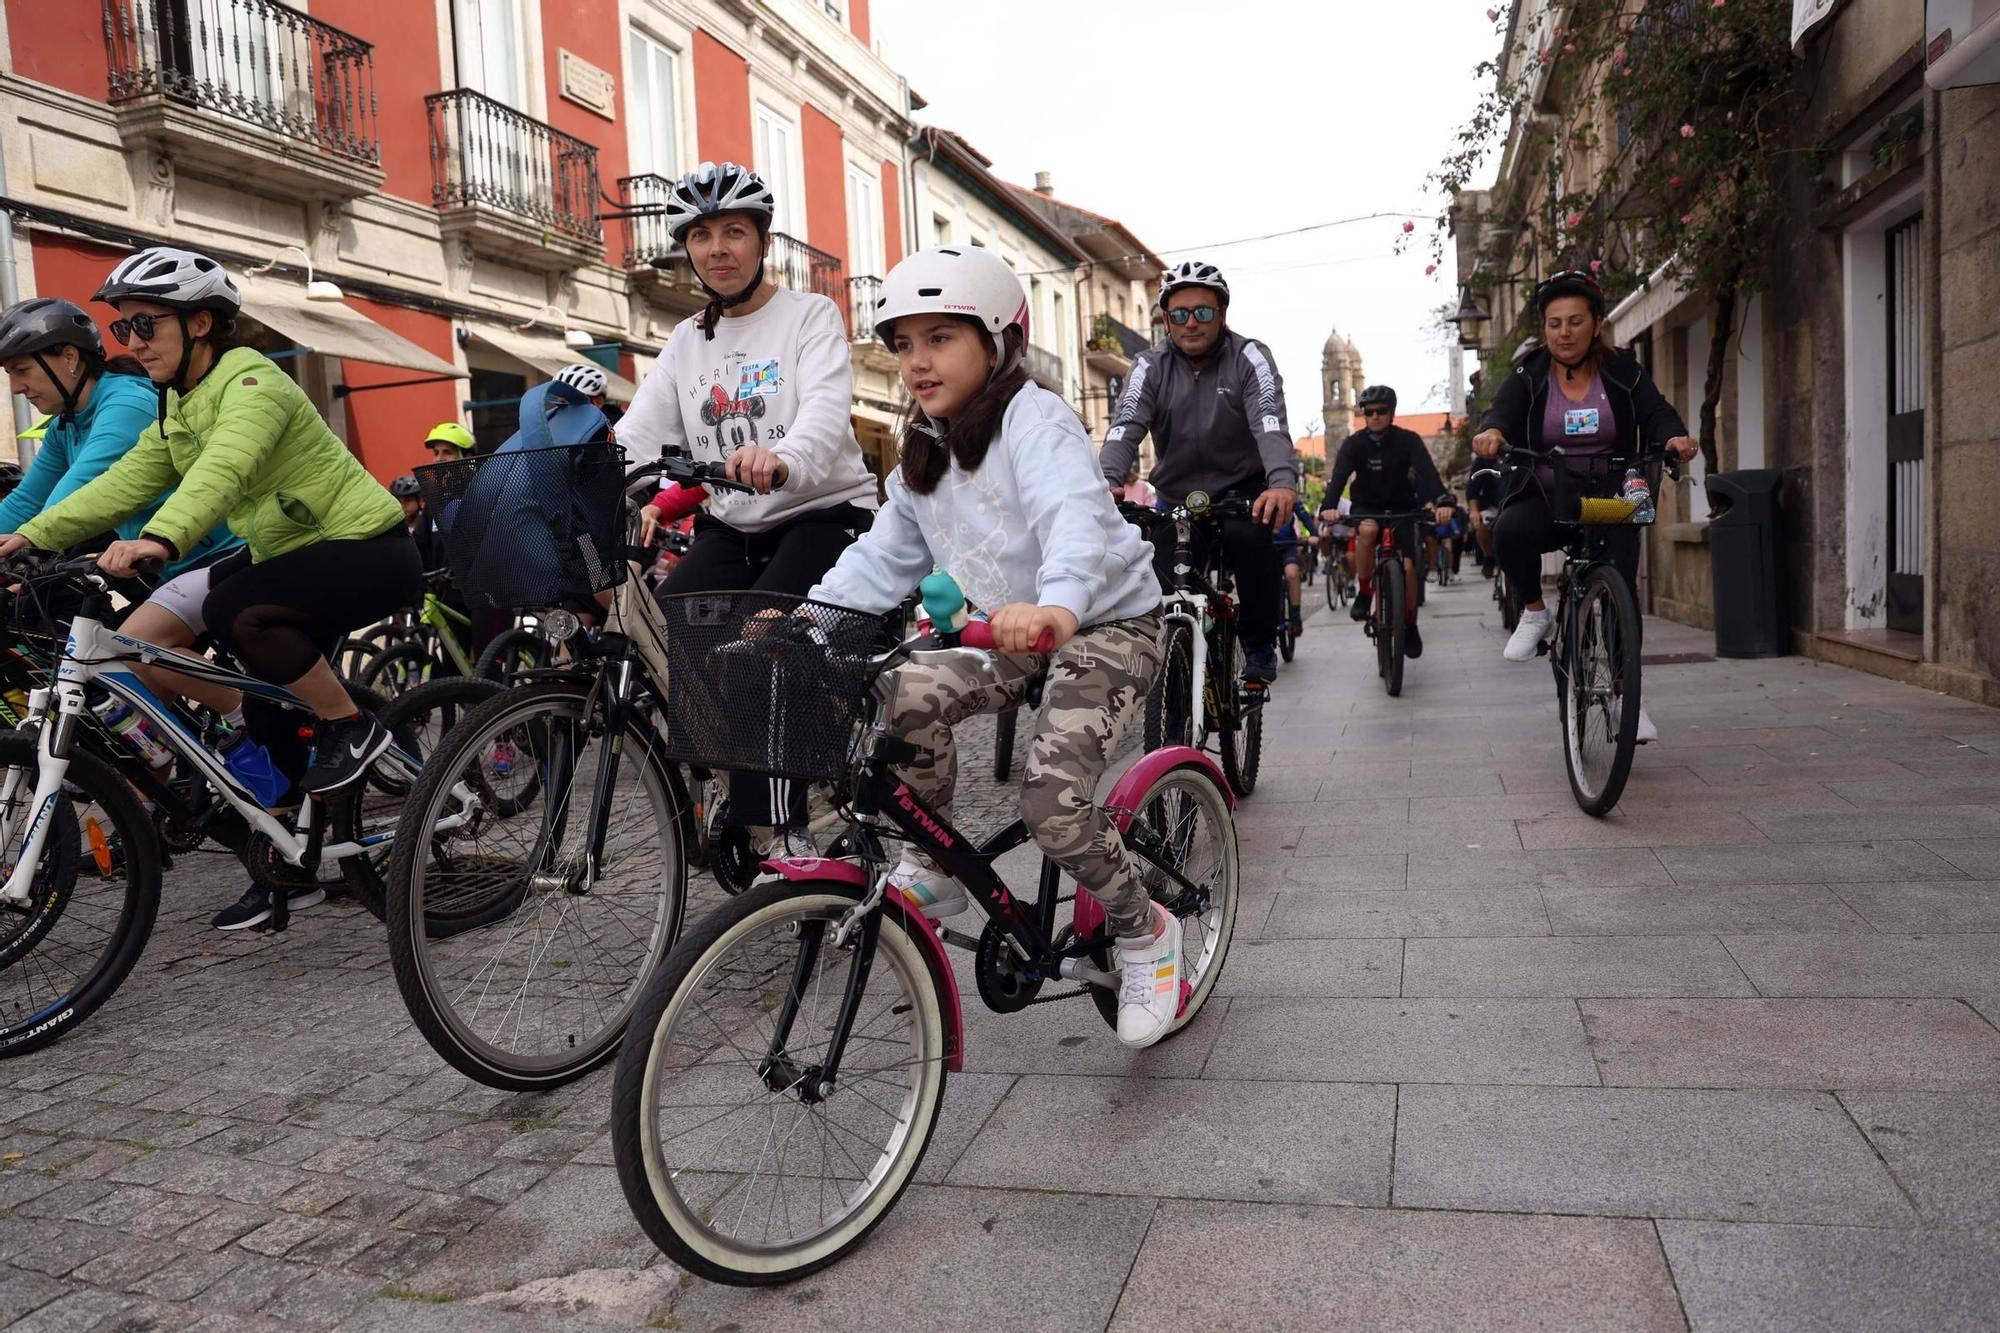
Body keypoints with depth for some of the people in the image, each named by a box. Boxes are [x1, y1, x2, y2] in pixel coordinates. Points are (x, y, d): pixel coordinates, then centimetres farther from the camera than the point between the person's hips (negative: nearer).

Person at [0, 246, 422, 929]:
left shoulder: (251, 381, -17)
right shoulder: (179, 407, 12)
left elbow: (223, 468, -36)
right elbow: (125, 481, 4)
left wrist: (160, 539, -52)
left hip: (365, 549, -10)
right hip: (285, 552, 10)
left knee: (234, 611, -35)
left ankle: (352, 725, -12)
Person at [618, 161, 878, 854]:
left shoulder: (811, 315, -2)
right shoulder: (686, 341, 14)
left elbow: (827, 411, -23)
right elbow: (637, 433, 1)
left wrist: (783, 460, -46)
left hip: (823, 513, -5)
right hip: (731, 527, 5)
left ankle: (777, 824, -22)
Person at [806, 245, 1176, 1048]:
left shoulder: (1034, 420, -18)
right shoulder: (923, 455, 7)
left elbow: (1075, 518, -37)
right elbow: (884, 556, 6)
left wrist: (1056, 607, -57)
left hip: (1107, 625, -7)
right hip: (1014, 636, 7)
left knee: (1052, 799, -23)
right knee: (906, 697, -20)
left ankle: (1143, 931, 5)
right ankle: (934, 869, 1)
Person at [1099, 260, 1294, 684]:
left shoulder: (1248, 357, -10)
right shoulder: (1150, 366, -4)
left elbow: (1271, 424, -25)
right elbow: (1125, 427, -19)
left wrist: (1283, 482, -45)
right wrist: (1108, 483, -40)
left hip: (1241, 489, -2)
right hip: (1177, 497, 3)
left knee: (1251, 536, -33)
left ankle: (1261, 646, -15)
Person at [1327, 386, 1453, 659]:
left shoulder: (1408, 440, -12)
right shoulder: (1354, 443, -11)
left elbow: (1427, 471, -25)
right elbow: (1339, 476, -24)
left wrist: (1442, 501, -44)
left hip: (1401, 509, 0)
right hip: (1367, 507, 0)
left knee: (1407, 566, -13)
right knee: (1368, 529, -36)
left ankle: (1410, 626, 9)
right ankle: (1363, 593, -19)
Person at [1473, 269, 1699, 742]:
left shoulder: (1622, 371, 4)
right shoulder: (1529, 374, 2)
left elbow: (1656, 415, -5)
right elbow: (1504, 411, -15)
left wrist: (1674, 437, -30)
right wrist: (1491, 432, -40)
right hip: (1544, 499, -1)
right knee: (1510, 531, -34)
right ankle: (1535, 613, -8)